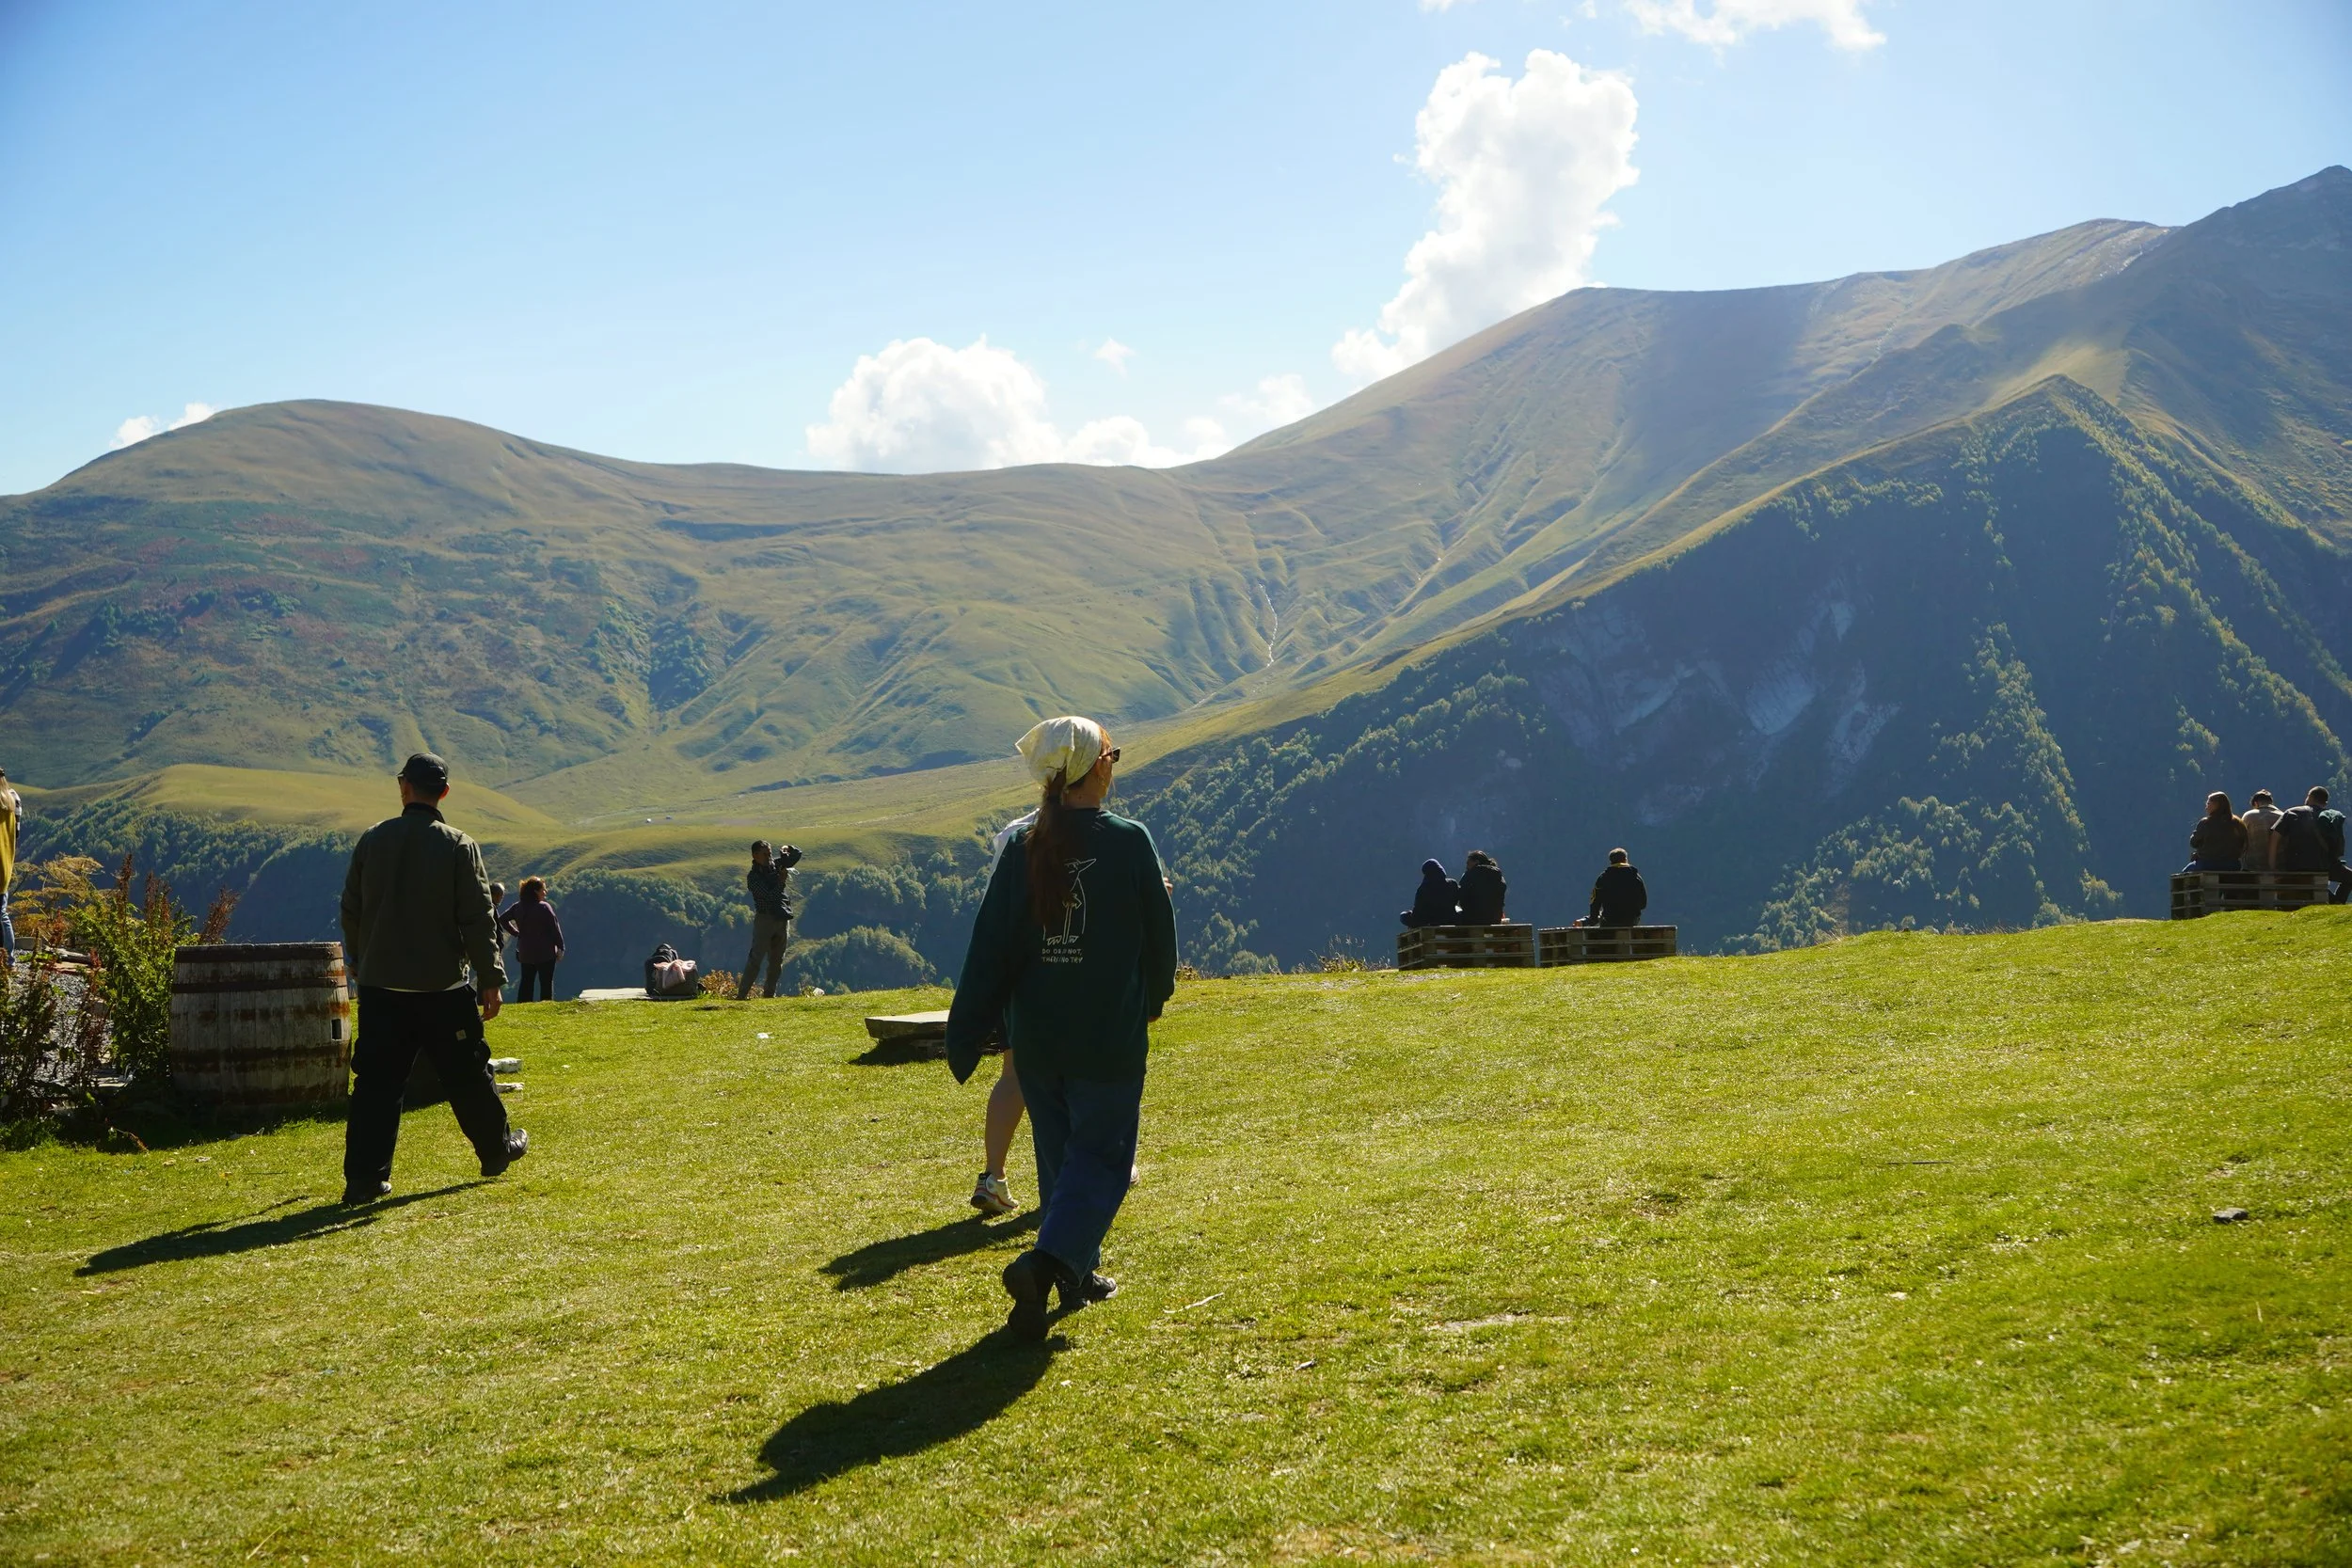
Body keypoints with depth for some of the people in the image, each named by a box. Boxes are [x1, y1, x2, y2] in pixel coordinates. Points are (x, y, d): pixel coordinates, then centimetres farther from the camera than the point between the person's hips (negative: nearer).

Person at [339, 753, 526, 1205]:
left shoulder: (373, 840, 1)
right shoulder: (458, 846, -8)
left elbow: (351, 909, 9)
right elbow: (477, 918, -8)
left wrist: (358, 963, 24)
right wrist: (490, 978, -2)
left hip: (380, 985, 2)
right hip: (442, 985, -2)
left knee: (376, 1082, 3)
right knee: (468, 1074, 14)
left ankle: (364, 1177, -2)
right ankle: (498, 1149, 29)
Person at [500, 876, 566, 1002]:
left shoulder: (518, 907, 3)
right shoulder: (544, 907, -15)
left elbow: (502, 920, 9)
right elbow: (555, 928, -13)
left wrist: (516, 933, 8)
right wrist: (560, 947, -5)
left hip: (525, 952, 5)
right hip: (545, 953, -5)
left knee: (526, 982, 13)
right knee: (546, 982, 2)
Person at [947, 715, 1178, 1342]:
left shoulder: (1022, 849, -1)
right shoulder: (1129, 842, -10)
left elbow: (990, 947, -2)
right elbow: (1160, 935, -1)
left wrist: (965, 1038, 2)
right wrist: (1152, 1000, 18)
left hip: (1037, 1038, 4)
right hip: (1111, 1038, -4)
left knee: (1060, 1153, 18)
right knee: (1101, 1155, 1)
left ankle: (1077, 1273, 26)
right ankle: (1046, 1261, -19)